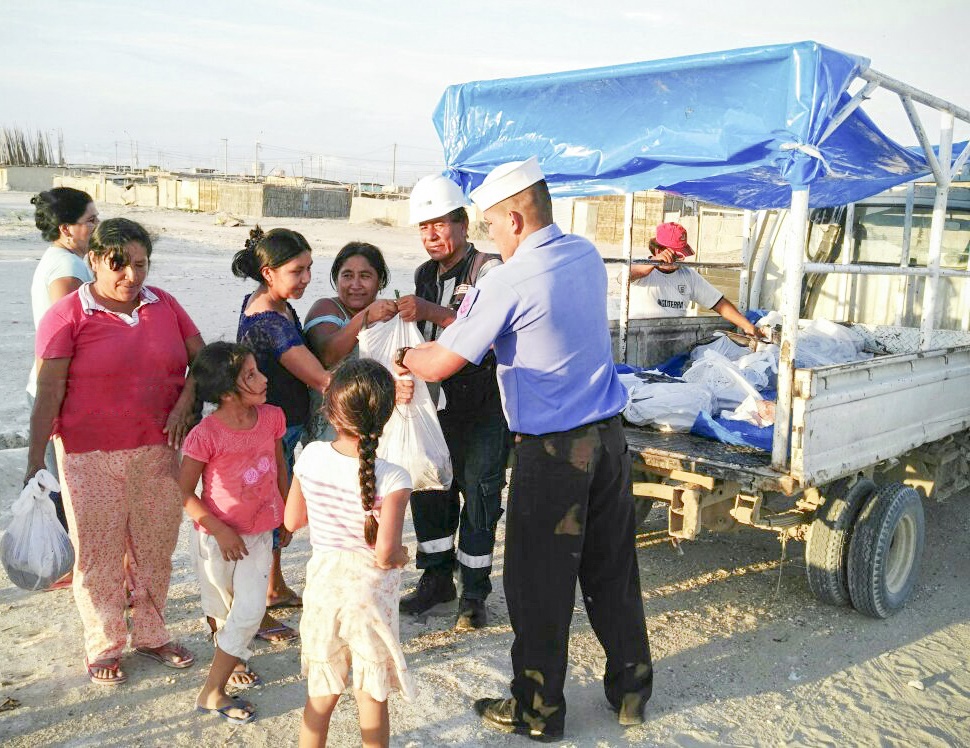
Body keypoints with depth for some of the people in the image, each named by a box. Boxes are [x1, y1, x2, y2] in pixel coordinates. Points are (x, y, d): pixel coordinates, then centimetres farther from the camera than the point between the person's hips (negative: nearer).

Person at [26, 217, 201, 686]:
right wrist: (35, 461, -13)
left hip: (159, 450, 4)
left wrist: (185, 404, -9)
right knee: (99, 553, 7)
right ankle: (104, 648, 26)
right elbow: (48, 391, -10)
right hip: (92, 457, -3)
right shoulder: (68, 316, -7)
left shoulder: (164, 305, 5)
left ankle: (150, 634, 33)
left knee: (156, 547, 13)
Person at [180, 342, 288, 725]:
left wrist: (287, 513, 13)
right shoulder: (205, 435, -24)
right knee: (221, 609, 14)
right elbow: (184, 492, -15)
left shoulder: (271, 417, -9)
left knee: (251, 610, -3)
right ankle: (212, 693, 37)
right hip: (217, 536, -3)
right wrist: (220, 531, -18)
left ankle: (222, 675, 17)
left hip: (259, 532, 4)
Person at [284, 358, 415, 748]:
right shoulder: (394, 479, -23)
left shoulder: (310, 456, -12)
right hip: (370, 592, -3)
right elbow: (385, 555, -24)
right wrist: (402, 555, -3)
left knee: (321, 694, 22)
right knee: (373, 697, 17)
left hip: (323, 582, 3)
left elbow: (292, 520, 0)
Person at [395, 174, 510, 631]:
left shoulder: (488, 269, -9)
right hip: (436, 402, 7)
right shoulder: (424, 275, 14)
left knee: (478, 495, 1)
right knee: (428, 490, 12)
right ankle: (437, 579, 30)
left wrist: (431, 312, -33)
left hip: (483, 406, -7)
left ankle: (474, 593, 16)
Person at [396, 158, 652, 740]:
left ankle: (538, 711, 22)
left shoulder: (509, 282, -16)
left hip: (551, 450, -7)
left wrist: (402, 358, 10)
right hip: (609, 435, 7)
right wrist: (441, 320, 21)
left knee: (540, 583, 7)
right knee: (613, 569, 18)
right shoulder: (587, 256, 6)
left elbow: (441, 365, -13)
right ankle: (631, 690, 33)